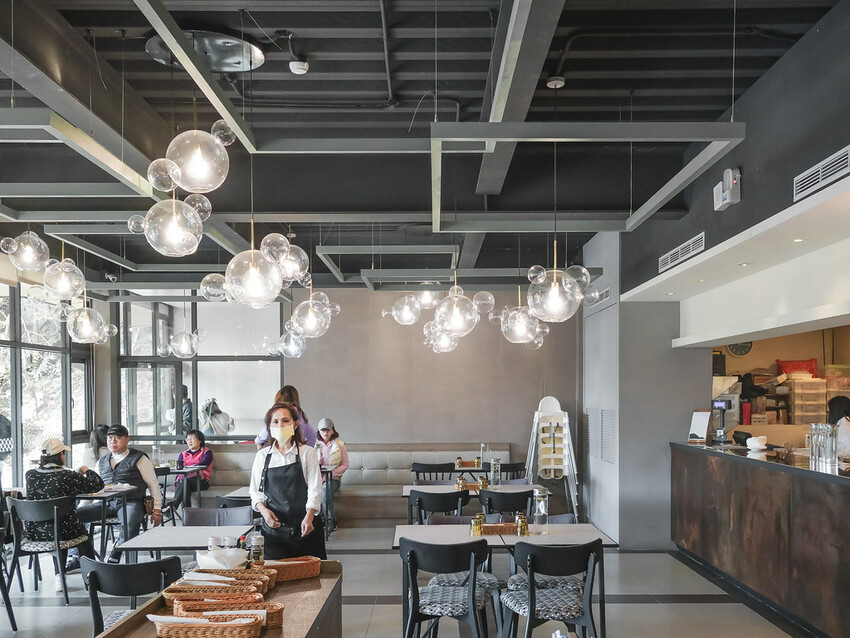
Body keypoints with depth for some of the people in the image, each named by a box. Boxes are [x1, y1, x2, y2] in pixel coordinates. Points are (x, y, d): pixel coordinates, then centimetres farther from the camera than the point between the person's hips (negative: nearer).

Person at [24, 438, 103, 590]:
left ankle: (59, 577, 35)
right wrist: (86, 471, 10)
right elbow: (98, 484, -9)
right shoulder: (67, 476, -18)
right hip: (61, 532, -4)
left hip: (33, 532, 4)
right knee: (83, 532, 29)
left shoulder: (30, 475, -5)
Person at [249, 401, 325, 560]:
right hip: (273, 524, 2)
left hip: (305, 525, -2)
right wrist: (264, 510, -9)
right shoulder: (262, 455, 8)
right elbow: (255, 490, 11)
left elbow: (315, 489, -4)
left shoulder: (308, 453, 0)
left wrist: (309, 517, -18)